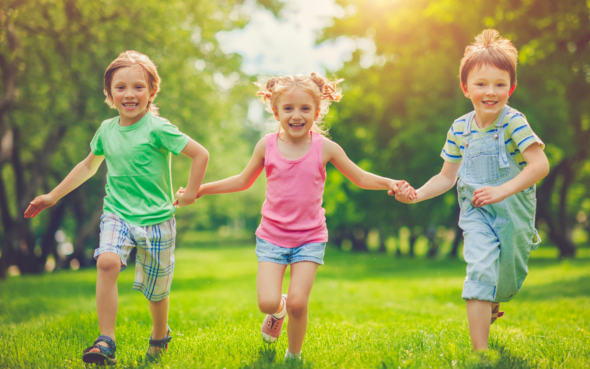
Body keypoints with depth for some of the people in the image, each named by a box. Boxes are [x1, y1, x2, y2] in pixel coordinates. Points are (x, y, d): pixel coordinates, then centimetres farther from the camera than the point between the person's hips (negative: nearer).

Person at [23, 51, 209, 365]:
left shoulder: (157, 128, -12)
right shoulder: (107, 130, 5)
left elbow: (200, 154, -10)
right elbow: (89, 165, 22)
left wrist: (190, 193, -5)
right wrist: (53, 196, 25)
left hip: (156, 218, -3)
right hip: (117, 214, 3)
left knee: (155, 288, 9)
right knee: (107, 262, -26)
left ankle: (160, 335, 40)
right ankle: (106, 342, -23)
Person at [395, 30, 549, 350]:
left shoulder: (513, 122, -14)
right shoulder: (460, 129, -1)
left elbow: (540, 165, -23)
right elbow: (447, 177, 9)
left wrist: (501, 191, -30)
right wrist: (417, 195, -6)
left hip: (514, 212, -1)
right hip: (476, 213, 1)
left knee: (508, 281, 14)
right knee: (480, 269, -18)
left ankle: (492, 304, 52)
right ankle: (479, 351, -15)